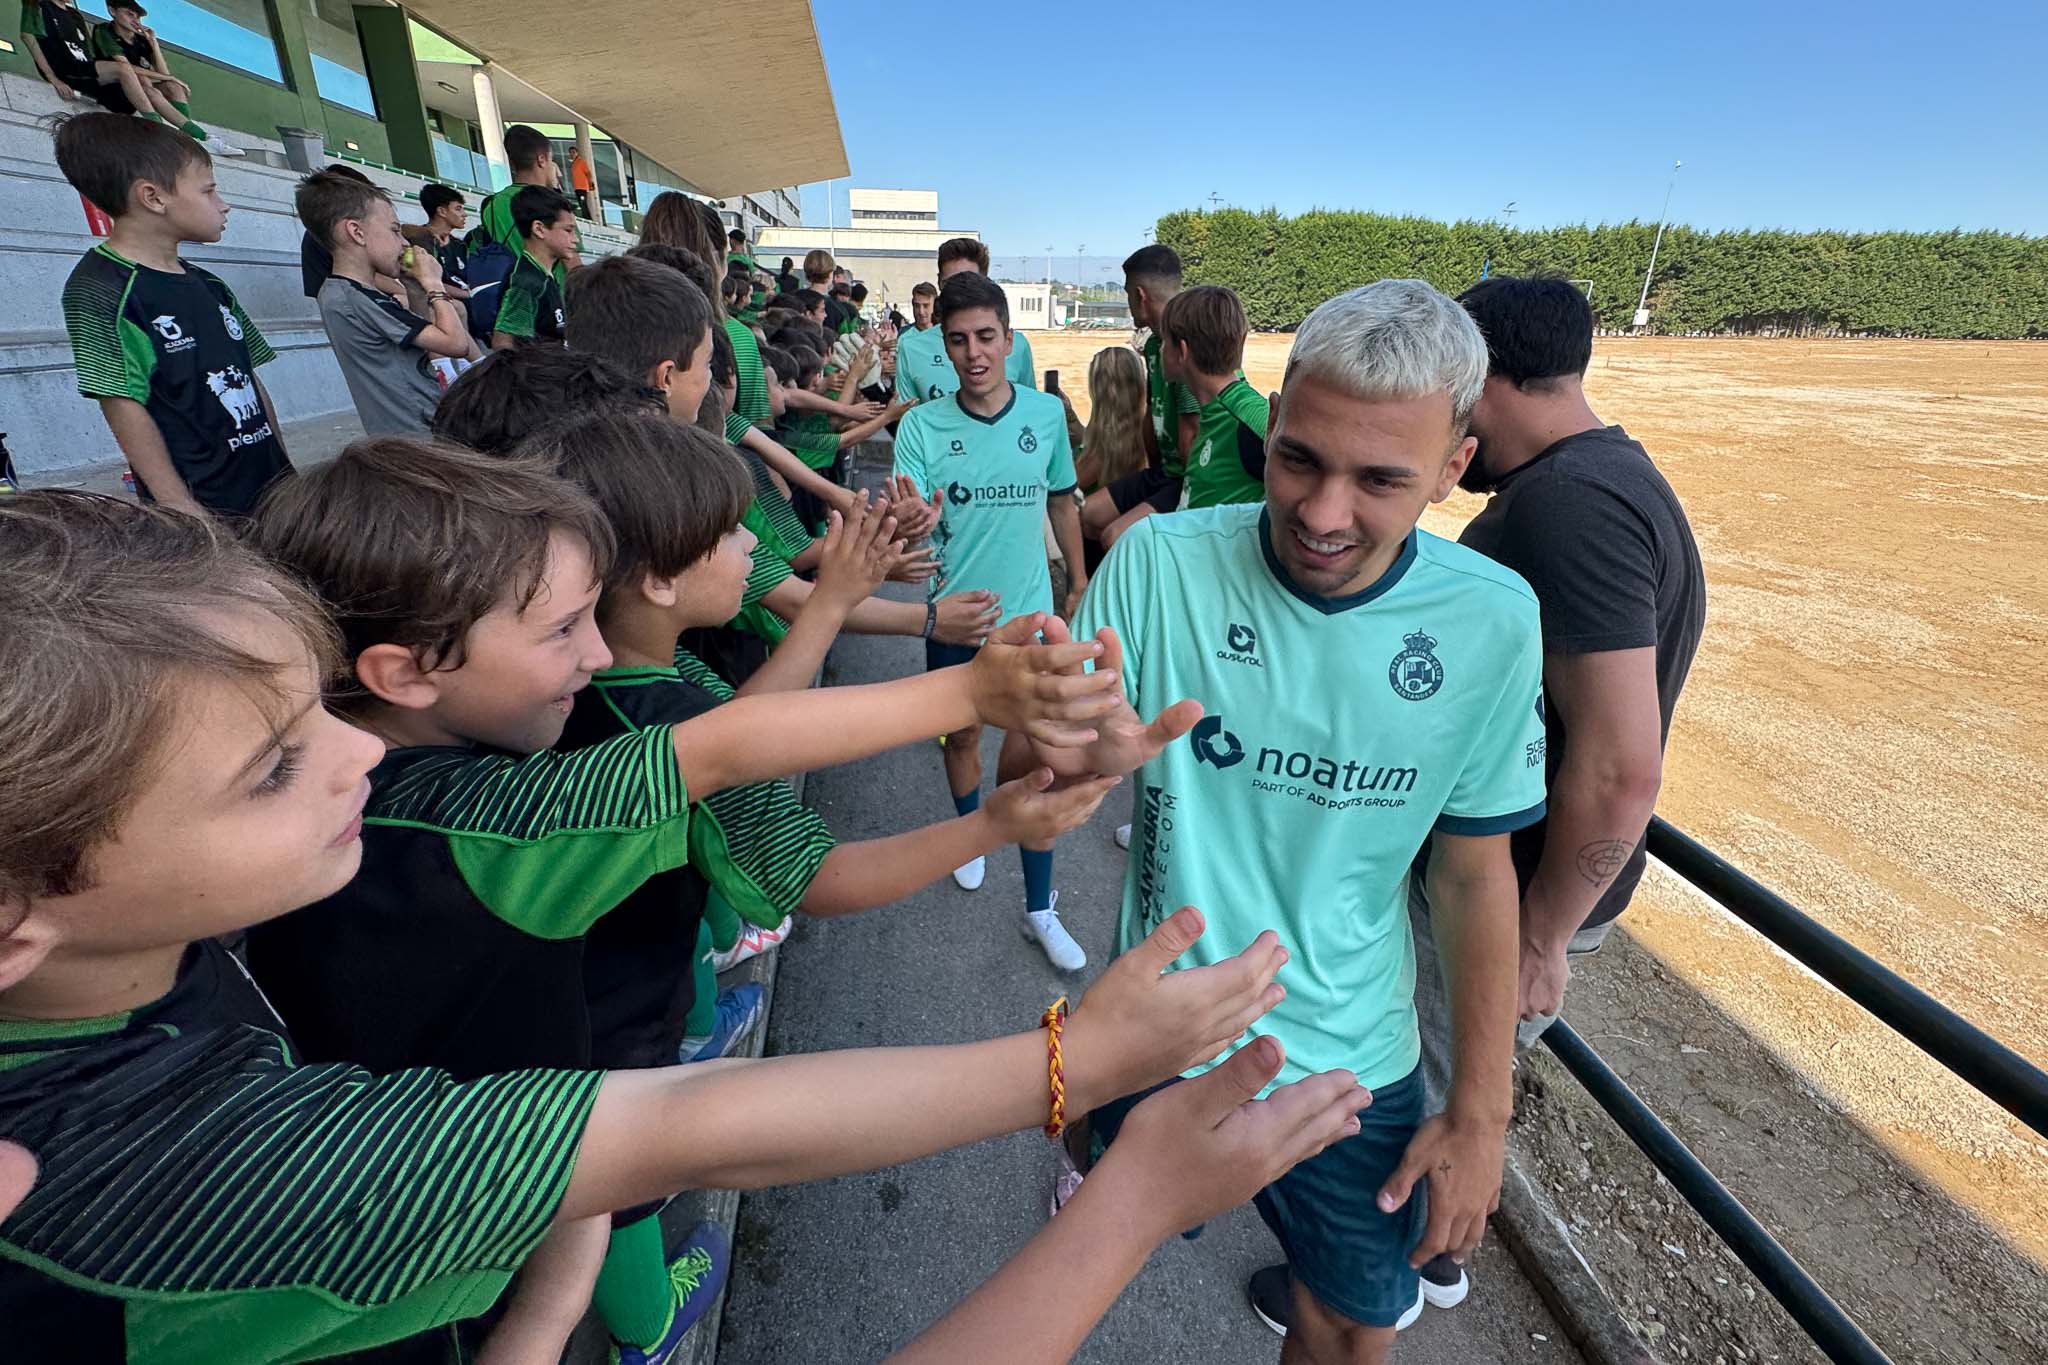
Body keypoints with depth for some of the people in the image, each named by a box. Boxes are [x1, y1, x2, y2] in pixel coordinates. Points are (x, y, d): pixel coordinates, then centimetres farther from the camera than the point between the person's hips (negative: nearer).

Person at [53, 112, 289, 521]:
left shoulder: (210, 286, 15)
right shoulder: (99, 290, -7)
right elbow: (124, 407, -12)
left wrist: (285, 469, 12)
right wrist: (183, 509, -16)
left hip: (270, 487, 7)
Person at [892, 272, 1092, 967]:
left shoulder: (1047, 412, -4)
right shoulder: (923, 425, -8)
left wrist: (1078, 581, 16)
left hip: (1030, 610, 0)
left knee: (1034, 758, -3)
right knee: (962, 734, 18)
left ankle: (1040, 909, 13)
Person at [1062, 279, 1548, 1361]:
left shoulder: (1492, 621, -13)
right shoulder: (1160, 564, -20)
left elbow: (1473, 867, -3)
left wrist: (1481, 1111, 1)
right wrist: (1069, 756, -42)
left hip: (1354, 1061, 1)